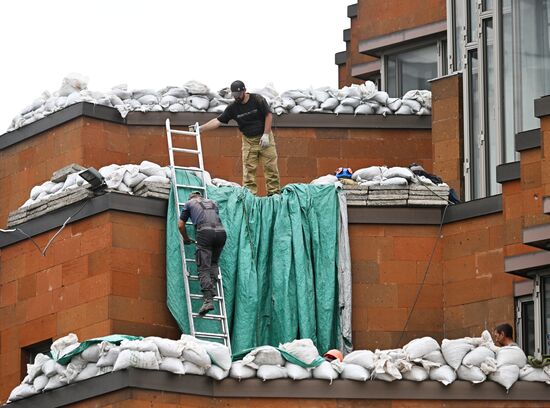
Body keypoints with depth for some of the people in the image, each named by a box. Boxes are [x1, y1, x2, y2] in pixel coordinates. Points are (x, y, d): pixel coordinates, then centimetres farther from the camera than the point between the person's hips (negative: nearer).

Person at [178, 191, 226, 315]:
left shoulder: (189, 203, 25)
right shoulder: (213, 203, 34)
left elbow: (180, 225, 26)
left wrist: (186, 239, 40)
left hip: (205, 232, -4)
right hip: (221, 231, 4)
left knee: (203, 268, -8)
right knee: (214, 263, 22)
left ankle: (208, 300, -23)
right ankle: (212, 288, -1)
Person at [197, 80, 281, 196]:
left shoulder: (258, 100, -10)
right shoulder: (232, 108, -3)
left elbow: (269, 115, -7)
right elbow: (218, 121, -3)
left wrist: (266, 134, -14)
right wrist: (200, 128, -12)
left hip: (264, 138, -2)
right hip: (248, 141, 2)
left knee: (270, 167, -4)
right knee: (248, 169, -5)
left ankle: (274, 192, 1)